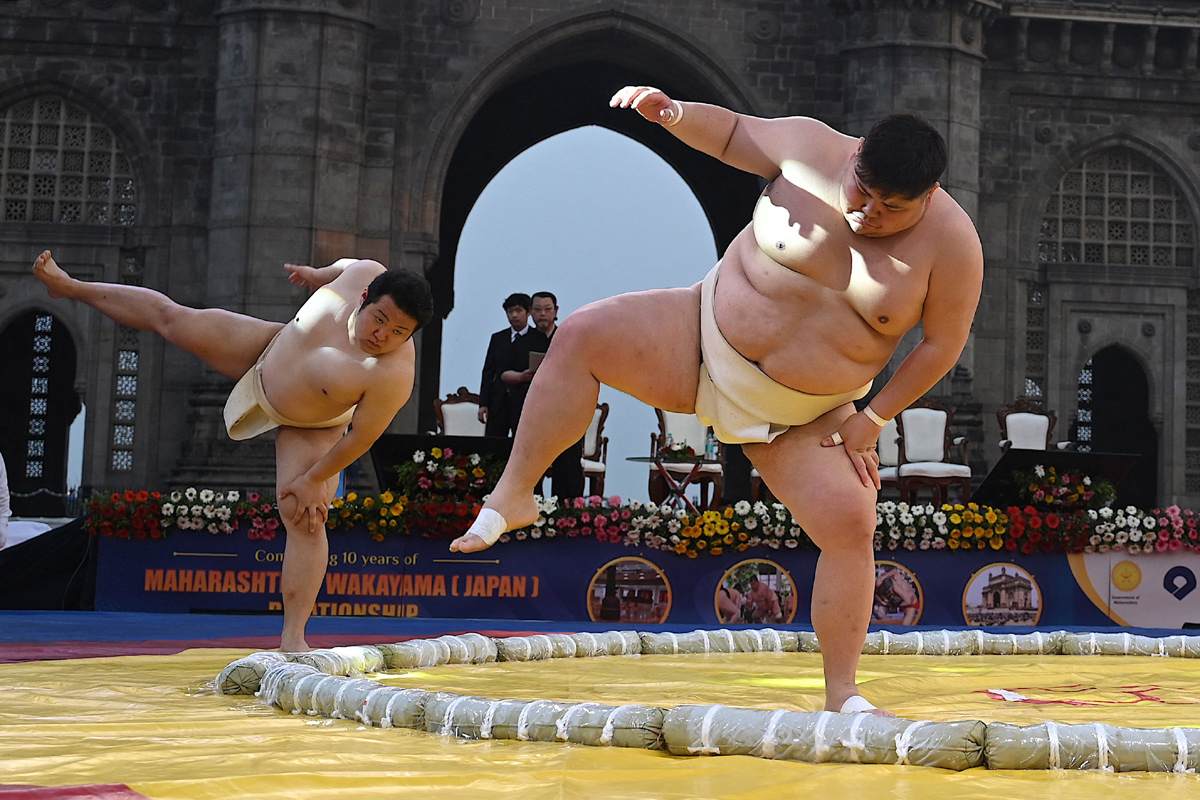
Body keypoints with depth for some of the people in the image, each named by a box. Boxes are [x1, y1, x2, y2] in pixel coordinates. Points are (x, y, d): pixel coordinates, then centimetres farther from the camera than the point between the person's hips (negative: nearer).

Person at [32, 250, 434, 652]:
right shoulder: (364, 275, -29)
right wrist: (317, 274, 16)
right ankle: (71, 287, 37)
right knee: (168, 317, 12)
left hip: (309, 429, -4)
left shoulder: (393, 375, -40)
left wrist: (313, 480, -18)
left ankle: (293, 637, -6)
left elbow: (360, 438, -29)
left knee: (305, 518, -16)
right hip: (270, 350, 5)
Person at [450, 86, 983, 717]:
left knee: (851, 527, -16)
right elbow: (732, 133, 6)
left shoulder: (951, 242, -14)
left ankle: (842, 694, -1)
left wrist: (872, 419, -7)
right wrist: (673, 114, -14)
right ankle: (514, 494, -9)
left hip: (799, 420, -1)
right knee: (584, 335, -19)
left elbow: (942, 345, -6)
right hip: (706, 339, 1)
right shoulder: (812, 148, -11)